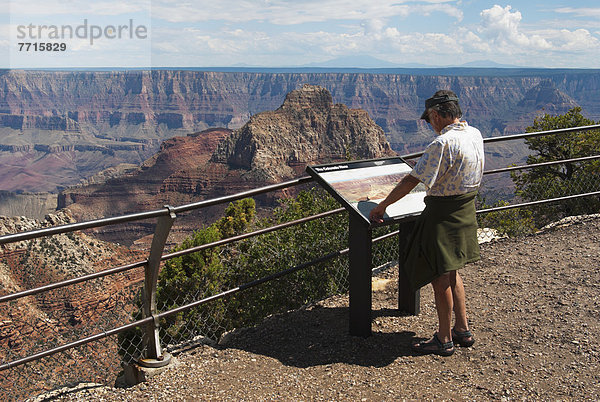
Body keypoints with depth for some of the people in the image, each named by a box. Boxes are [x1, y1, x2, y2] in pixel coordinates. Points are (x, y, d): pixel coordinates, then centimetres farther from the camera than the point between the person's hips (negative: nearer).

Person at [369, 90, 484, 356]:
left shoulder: (443, 143, -24)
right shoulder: (475, 134, 3)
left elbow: (411, 181, -23)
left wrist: (381, 207, -15)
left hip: (442, 214, -9)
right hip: (466, 209, 9)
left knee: (440, 276, 3)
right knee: (450, 272, 20)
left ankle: (444, 340, 14)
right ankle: (463, 330, 29)